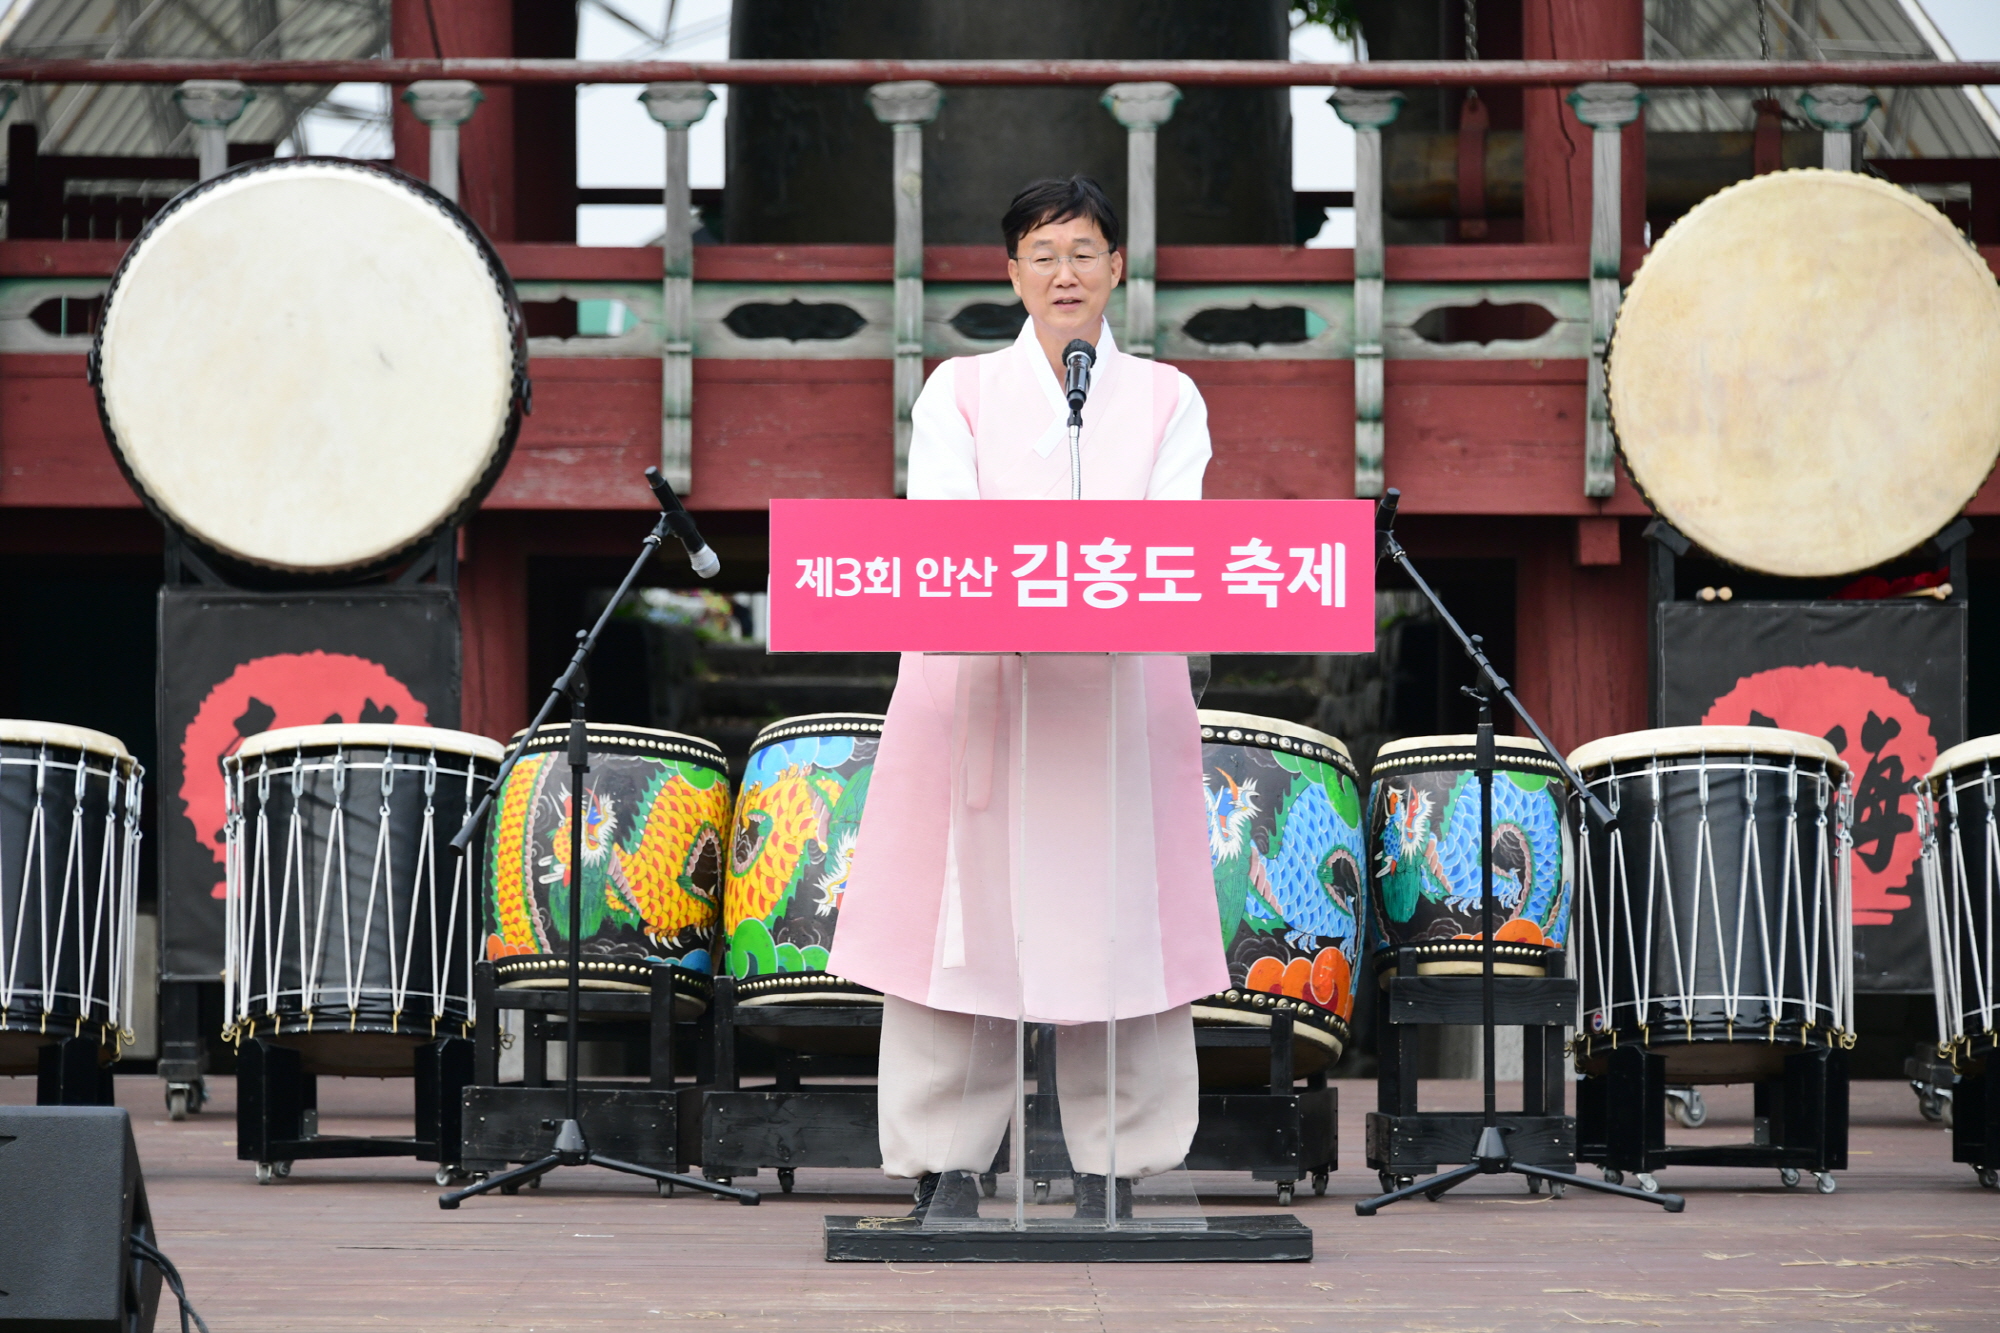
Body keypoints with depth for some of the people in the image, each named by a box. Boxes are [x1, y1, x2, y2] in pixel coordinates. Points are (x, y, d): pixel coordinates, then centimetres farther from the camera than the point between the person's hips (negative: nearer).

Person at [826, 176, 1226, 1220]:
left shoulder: (1166, 399, 12)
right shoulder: (961, 390, 10)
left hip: (1118, 691, 1)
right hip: (978, 684, -1)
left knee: (1112, 911, -1)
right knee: (966, 909, -3)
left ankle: (1111, 1164, 6)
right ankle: (946, 1163, 3)